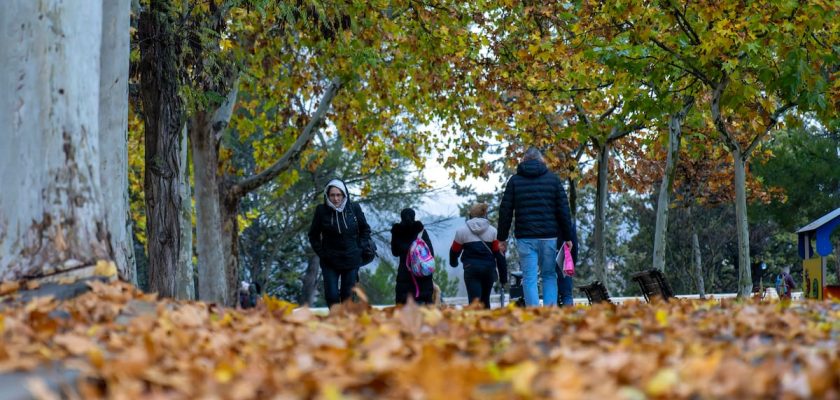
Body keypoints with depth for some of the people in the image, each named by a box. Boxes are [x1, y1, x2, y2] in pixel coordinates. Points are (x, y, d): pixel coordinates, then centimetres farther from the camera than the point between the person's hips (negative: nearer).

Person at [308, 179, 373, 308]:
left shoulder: (354, 208, -3)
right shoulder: (322, 210, -6)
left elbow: (365, 229, 12)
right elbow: (313, 235, 6)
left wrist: (361, 248, 2)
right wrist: (321, 253, -2)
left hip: (351, 260, 1)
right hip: (329, 262, -1)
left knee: (348, 296, 5)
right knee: (331, 296, -7)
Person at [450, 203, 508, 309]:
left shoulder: (462, 231, 2)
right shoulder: (492, 231, 4)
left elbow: (454, 251, 13)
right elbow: (499, 254, 1)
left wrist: (453, 263, 36)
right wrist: (503, 277, 5)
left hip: (471, 268, -2)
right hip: (489, 268, 2)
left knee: (474, 299, -8)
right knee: (485, 299, 18)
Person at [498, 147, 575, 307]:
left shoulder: (514, 180, 6)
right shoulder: (553, 179, 7)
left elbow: (505, 211, 4)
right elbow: (564, 210, 5)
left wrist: (502, 239, 10)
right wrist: (568, 238, 9)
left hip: (525, 238, -1)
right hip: (550, 237, 1)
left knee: (529, 279, 0)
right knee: (549, 276, 12)